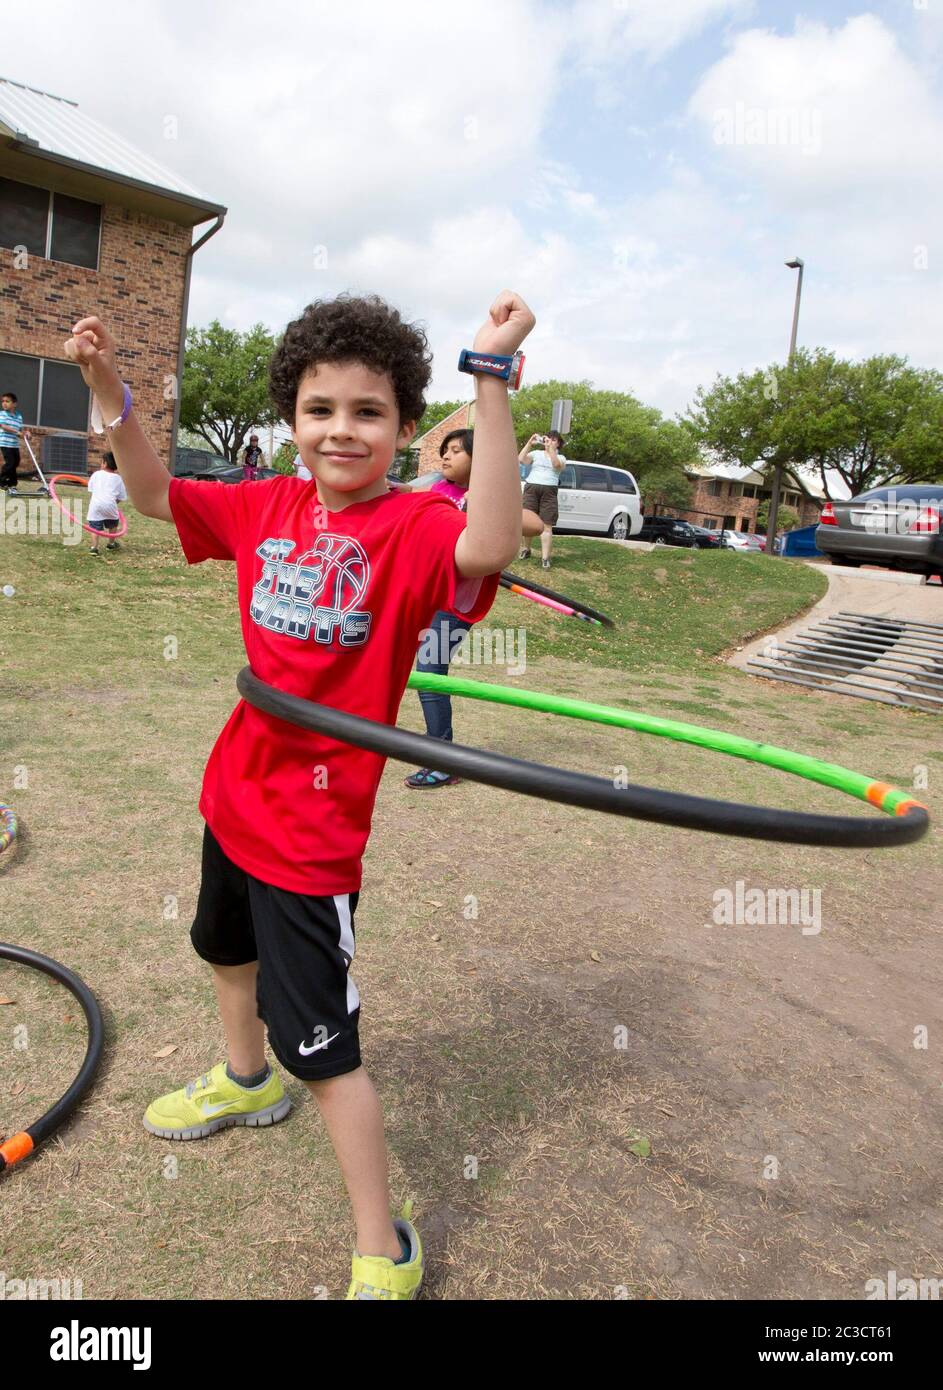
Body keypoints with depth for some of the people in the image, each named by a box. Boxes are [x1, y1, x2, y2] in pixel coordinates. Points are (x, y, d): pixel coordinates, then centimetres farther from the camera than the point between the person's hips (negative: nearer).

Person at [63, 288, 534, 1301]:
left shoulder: (414, 526, -19)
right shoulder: (269, 509, -1)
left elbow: (488, 546, -42)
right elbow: (153, 494, 11)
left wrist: (491, 381, -43)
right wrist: (108, 391, -1)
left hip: (314, 822, -8)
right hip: (236, 790, 8)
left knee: (321, 1042, -1)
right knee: (227, 947, 32)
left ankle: (383, 1256, 21)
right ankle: (245, 1082, 63)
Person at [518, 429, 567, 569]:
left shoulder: (561, 457, 12)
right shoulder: (536, 453, 13)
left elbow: (556, 464, -12)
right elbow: (521, 459, -2)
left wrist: (550, 447, -14)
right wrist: (530, 443, -6)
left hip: (549, 491, -1)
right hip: (531, 489, 1)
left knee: (546, 525, -7)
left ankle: (545, 557, -9)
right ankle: (525, 549, 19)